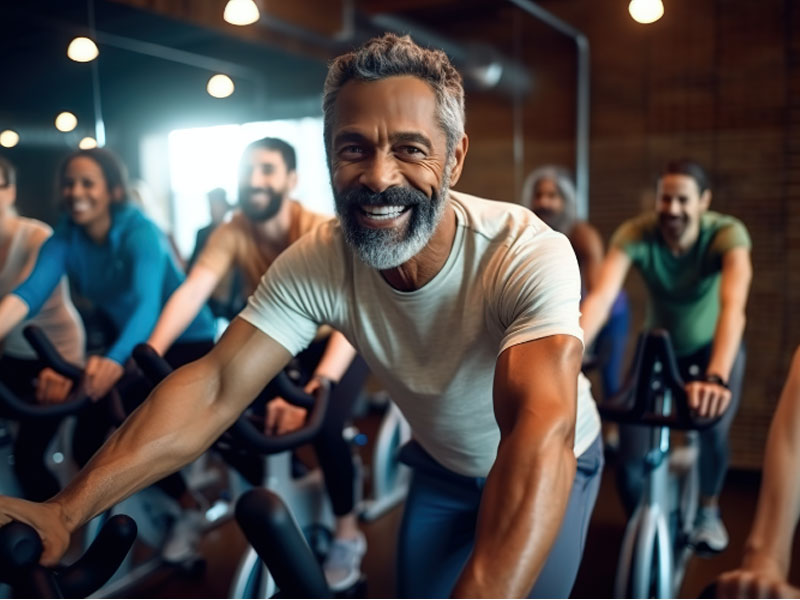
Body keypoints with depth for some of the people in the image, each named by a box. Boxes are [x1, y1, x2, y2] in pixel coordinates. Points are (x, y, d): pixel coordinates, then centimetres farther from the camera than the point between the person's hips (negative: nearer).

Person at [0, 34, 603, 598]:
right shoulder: (315, 264, -23)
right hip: (442, 468, 3)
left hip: (550, 470, -2)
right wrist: (66, 510, -39)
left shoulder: (530, 254, -36)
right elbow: (214, 388, -28)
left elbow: (541, 432, -49)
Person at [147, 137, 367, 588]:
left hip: (333, 343, -4)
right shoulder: (232, 233, -17)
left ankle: (348, 532, -4)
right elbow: (191, 292, -28)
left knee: (323, 424, -30)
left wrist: (315, 388, -56)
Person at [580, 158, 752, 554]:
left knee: (713, 430, -22)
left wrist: (716, 377, -62)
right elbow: (600, 298, -41)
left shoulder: (727, 234, -29)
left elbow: (733, 305, -46)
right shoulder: (635, 234, -27)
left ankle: (708, 510, 13)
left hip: (714, 346, 0)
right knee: (630, 461, -10)